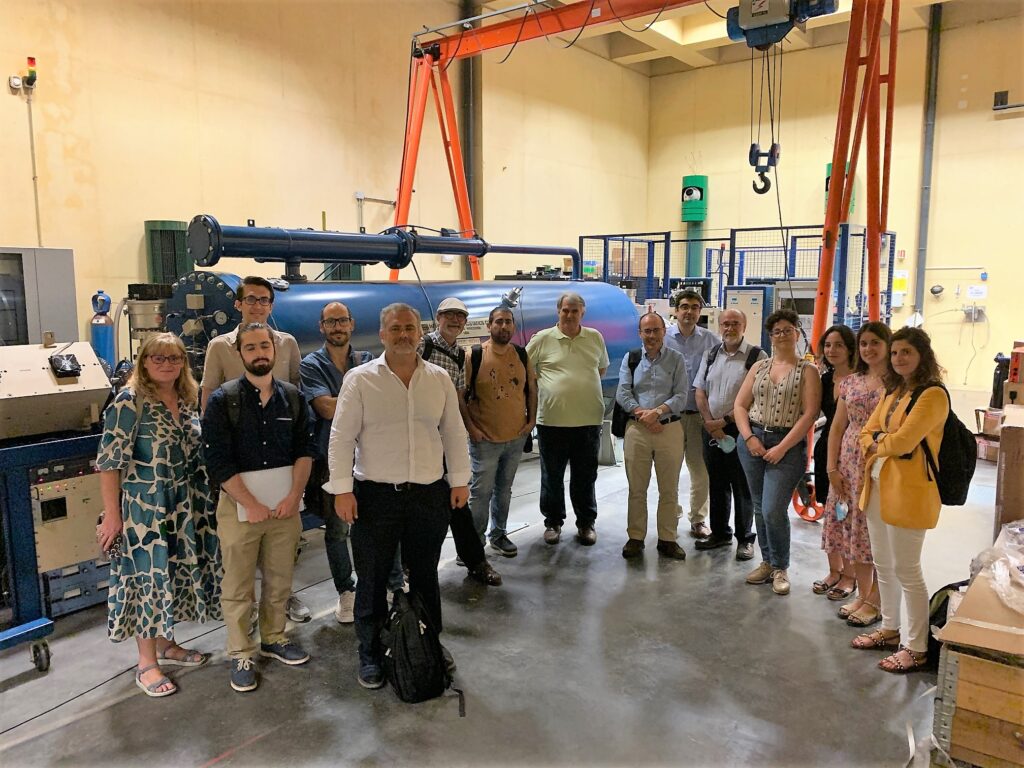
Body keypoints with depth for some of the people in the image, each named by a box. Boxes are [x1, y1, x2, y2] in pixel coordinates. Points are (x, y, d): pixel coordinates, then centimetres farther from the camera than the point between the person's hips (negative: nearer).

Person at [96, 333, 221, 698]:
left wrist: (202, 500, 13)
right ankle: (146, 663, 15)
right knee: (149, 577, 2)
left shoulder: (188, 399, 6)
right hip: (144, 506, -6)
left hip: (184, 506, 7)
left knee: (175, 573, 15)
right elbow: (109, 461, -15)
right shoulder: (130, 401, -13)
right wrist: (111, 515, -16)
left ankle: (166, 645, 32)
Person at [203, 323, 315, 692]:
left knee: (280, 579, 15)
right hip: (239, 504, -3)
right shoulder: (223, 399, -6)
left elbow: (305, 450, 3)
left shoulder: (292, 397, 5)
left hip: (285, 504, 3)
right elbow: (219, 461, -11)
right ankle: (240, 654, 23)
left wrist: (293, 496, -8)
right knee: (238, 585, 7)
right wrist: (251, 505, -14)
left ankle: (273, 638, 35)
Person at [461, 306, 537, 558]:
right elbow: (460, 395, -8)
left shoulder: (522, 355, 4)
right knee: (481, 491, 0)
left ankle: (499, 535, 30)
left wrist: (531, 419, 6)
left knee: (504, 489, 16)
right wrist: (470, 427, -11)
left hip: (517, 436, 4)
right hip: (485, 439, -4)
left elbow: (531, 388, 14)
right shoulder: (474, 356, -9)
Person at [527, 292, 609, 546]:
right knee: (552, 476, 11)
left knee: (585, 477, 12)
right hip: (552, 420, -1)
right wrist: (544, 385, 1)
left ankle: (586, 523, 27)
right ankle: (553, 522, 26)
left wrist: (586, 387, 11)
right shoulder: (542, 339, -2)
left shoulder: (595, 337, 6)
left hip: (588, 420, 2)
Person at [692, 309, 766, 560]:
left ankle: (745, 539, 17)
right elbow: (700, 391, 8)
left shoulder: (756, 356, -7)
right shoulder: (710, 355, 10)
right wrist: (710, 423, -5)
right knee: (716, 484, 14)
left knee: (742, 487, 4)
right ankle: (719, 533, 28)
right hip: (711, 429, 5)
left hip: (740, 429, -5)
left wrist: (725, 420, -14)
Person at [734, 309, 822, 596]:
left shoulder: (807, 370, 1)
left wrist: (782, 448, -14)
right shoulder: (759, 367, 12)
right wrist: (749, 438, -6)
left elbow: (809, 414, -8)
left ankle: (780, 568, 10)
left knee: (773, 510, -10)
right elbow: (740, 405, 9)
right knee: (759, 508, 10)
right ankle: (767, 562, 25)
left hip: (787, 445, -4)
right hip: (752, 440, 4)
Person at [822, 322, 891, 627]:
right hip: (850, 466, 5)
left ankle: (874, 601, 17)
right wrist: (832, 468, 5)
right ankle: (862, 595, 25)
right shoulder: (850, 382, 9)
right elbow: (837, 428, 11)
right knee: (854, 530, 10)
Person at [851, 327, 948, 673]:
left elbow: (903, 440, -21)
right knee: (883, 565, 17)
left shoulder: (933, 394, -14)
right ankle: (890, 629, 32)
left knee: (906, 571, 0)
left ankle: (916, 647, 13)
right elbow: (867, 433, 12)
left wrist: (878, 443, -2)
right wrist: (880, 443, -10)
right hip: (877, 486, 9)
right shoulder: (892, 392, 14)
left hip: (908, 491, -9)